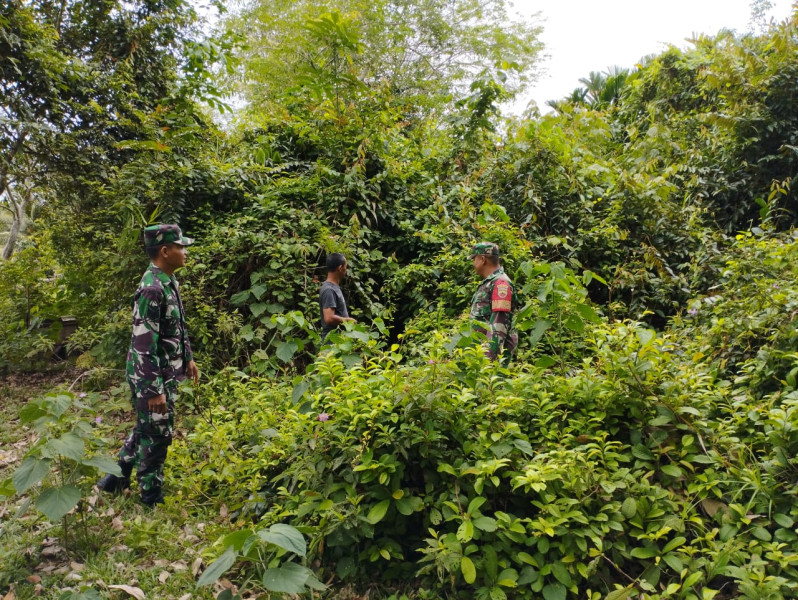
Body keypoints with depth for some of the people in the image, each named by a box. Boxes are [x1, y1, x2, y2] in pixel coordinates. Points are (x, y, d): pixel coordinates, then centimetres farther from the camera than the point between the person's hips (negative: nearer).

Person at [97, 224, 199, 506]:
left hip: (166, 372, 9)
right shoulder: (152, 289, -25)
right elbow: (144, 344, -26)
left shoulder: (168, 281, 5)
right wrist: (154, 389, -24)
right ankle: (152, 499, 23)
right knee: (157, 435, 5)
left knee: (146, 428, 23)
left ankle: (116, 477, 40)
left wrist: (188, 358, 21)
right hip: (152, 376, -9)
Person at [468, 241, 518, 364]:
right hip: (479, 349, 9)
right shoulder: (487, 283, 20)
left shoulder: (500, 283, -12)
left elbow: (500, 322, -20)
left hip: (491, 349, -9)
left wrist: (490, 354, -25)